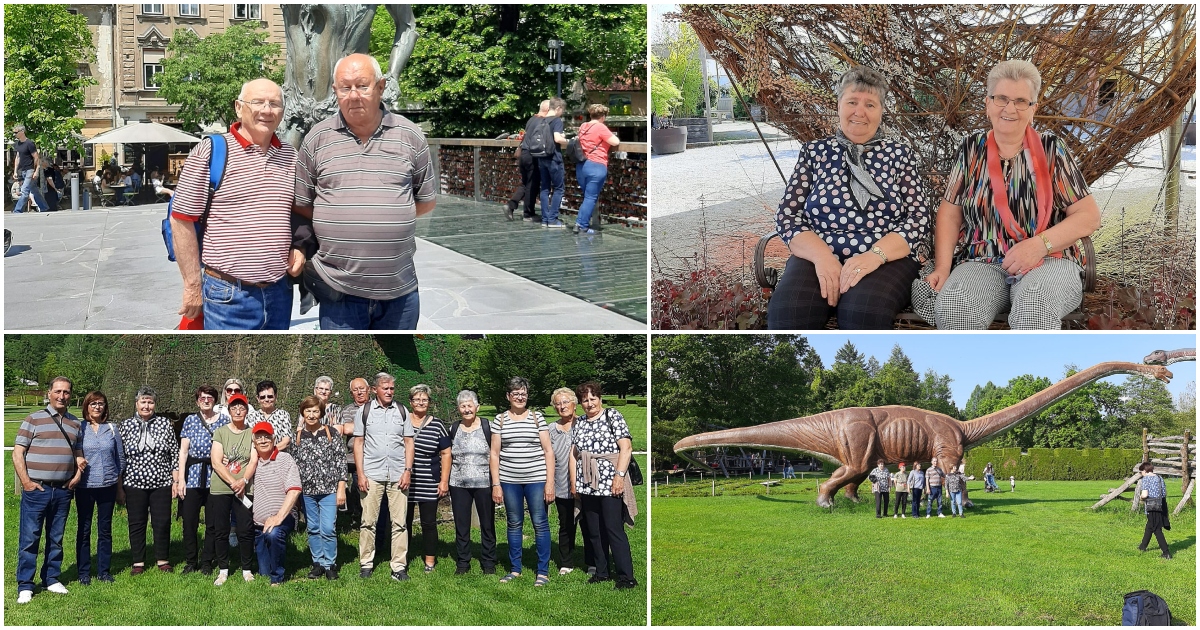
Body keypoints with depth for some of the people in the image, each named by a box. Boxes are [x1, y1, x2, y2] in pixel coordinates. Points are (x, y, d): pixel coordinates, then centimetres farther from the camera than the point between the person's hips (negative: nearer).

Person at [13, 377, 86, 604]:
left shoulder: (76, 424, 14)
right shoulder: (33, 419, 0)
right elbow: (18, 453, -3)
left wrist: (78, 474, 3)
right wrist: (25, 481, -11)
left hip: (63, 491, 4)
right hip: (36, 489, -4)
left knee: (56, 538, 11)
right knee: (29, 538, -3)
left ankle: (52, 579, 21)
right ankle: (25, 586, 2)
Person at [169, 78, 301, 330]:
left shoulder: (291, 157, 10)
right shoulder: (209, 153, -7)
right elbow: (181, 220, -7)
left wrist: (298, 248, 3)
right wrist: (193, 286, -8)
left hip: (280, 293, 6)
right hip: (228, 296, -5)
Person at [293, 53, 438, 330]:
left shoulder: (410, 136, 4)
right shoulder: (317, 139, 3)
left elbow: (427, 200, 11)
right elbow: (302, 204, 9)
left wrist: (391, 215, 3)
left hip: (399, 288, 1)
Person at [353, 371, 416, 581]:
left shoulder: (402, 411, 9)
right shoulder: (365, 411, 5)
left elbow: (408, 442, 10)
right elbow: (358, 442, 5)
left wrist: (407, 471, 0)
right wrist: (360, 474, -2)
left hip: (398, 475, 1)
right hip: (372, 475, -1)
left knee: (399, 522, 1)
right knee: (368, 522, 1)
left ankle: (399, 567, 5)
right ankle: (366, 564, 11)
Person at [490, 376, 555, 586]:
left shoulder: (537, 417, 3)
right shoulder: (500, 420, 6)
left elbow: (548, 451, 2)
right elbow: (494, 453, 8)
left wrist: (550, 482, -5)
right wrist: (496, 484, 1)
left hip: (536, 478, -2)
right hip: (509, 480, 2)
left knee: (540, 524, -2)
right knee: (514, 524, 9)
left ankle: (543, 572, 5)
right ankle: (515, 569, 20)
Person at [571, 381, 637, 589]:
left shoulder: (612, 416, -3)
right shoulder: (579, 422, 13)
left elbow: (626, 447, -10)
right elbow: (575, 453, 18)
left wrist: (619, 475, -17)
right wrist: (573, 479, 10)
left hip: (610, 484, -6)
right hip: (586, 485, 6)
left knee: (614, 530, -8)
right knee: (594, 531, 9)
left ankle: (626, 577, -4)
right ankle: (602, 572, 19)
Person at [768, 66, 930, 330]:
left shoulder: (899, 154, 12)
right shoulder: (814, 151, 14)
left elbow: (918, 218, 3)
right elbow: (787, 215, 7)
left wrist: (874, 255, -15)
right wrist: (821, 256, -13)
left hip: (886, 261, -1)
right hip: (818, 258, 1)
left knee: (863, 313, -38)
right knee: (788, 312, -33)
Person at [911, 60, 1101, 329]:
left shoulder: (1052, 150, 4)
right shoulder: (972, 148, 11)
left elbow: (1089, 216, 2)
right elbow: (950, 213, 12)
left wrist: (1040, 244, -14)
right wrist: (942, 269, -4)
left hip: (1048, 262, -2)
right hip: (983, 264, 2)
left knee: (1036, 303, -39)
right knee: (953, 304, -34)